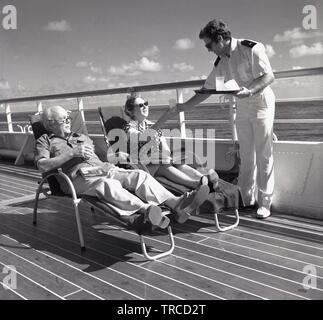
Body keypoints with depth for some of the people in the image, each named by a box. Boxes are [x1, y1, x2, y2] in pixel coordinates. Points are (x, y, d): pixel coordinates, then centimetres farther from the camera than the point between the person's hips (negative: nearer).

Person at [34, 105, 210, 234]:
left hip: (103, 168, 6)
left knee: (139, 175, -22)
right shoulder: (45, 141, 19)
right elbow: (43, 165, 0)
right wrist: (72, 153, -7)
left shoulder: (82, 137, 37)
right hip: (79, 175, -5)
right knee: (108, 184, -39)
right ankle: (147, 210, -62)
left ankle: (175, 204, -42)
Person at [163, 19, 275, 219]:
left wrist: (251, 90, -36)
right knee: (245, 154, 6)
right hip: (243, 107, 6)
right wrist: (181, 108, 4)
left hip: (262, 103, -6)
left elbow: (269, 76, -18)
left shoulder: (252, 49, -14)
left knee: (263, 154, -6)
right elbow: (206, 90, 9)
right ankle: (247, 198, 14)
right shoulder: (221, 63, 4)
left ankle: (265, 203, 0)